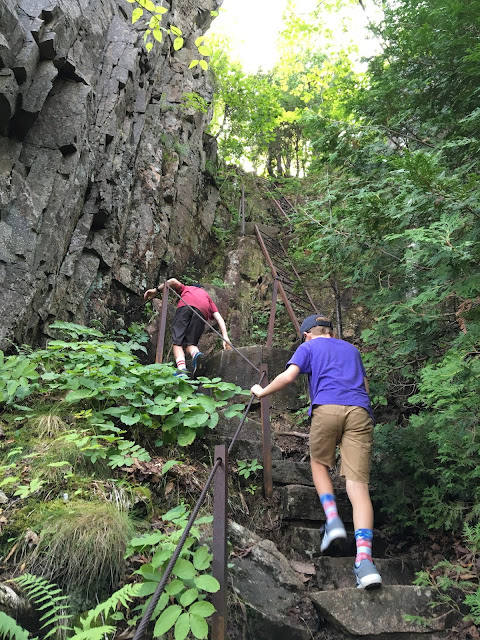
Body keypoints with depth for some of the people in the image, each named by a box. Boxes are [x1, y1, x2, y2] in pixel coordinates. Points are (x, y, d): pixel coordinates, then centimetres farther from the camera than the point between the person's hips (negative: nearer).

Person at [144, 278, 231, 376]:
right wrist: (225, 337, 13)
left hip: (185, 306, -1)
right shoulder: (208, 298, 40)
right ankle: (196, 354, -27)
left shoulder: (186, 288, 42)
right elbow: (219, 318, 23)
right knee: (190, 343, 8)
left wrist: (157, 290, 20)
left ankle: (182, 368, -29)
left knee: (177, 342, -3)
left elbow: (173, 281, 19)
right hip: (202, 311, 2)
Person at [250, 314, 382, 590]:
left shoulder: (308, 348, 17)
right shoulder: (351, 349, 31)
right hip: (360, 412, 3)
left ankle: (333, 520, 4)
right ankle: (365, 560, -16)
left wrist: (262, 392, 17)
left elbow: (288, 377, 2)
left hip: (327, 409, -3)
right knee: (358, 484, -4)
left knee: (319, 463, 23)